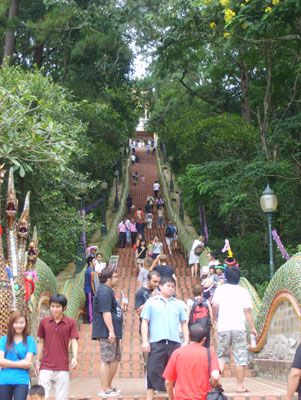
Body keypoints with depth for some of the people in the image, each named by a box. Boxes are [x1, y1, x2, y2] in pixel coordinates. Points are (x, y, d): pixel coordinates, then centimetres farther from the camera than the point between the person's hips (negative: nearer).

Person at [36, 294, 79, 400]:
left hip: (63, 367, -1)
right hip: (46, 366, 1)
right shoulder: (44, 322, 4)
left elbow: (74, 341, -5)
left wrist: (75, 357, -21)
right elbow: (41, 342, 10)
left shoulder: (71, 323, -1)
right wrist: (37, 362, 8)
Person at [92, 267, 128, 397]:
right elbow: (106, 313, -22)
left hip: (113, 332, 11)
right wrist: (111, 331, -25)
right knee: (107, 360, -6)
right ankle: (104, 390, 0)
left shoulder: (109, 291, 19)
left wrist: (120, 309, 13)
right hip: (106, 332, -11)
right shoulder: (104, 292, -15)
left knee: (116, 358, 15)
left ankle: (109, 386, 24)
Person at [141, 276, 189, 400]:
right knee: (153, 372, -3)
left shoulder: (178, 304, 15)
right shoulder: (151, 302, 7)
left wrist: (186, 342, 7)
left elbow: (184, 324, 16)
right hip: (156, 343, -2)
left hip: (175, 343, 3)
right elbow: (145, 322, 3)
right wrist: (145, 341, -5)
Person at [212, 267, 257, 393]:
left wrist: (214, 319, 12)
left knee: (222, 356, 11)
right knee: (240, 358, 5)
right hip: (239, 328, -1)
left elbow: (214, 306, -5)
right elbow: (247, 311, 0)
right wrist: (252, 327, 7)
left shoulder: (220, 289, 6)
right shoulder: (243, 291, 4)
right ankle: (240, 386, 7)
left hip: (223, 328, 1)